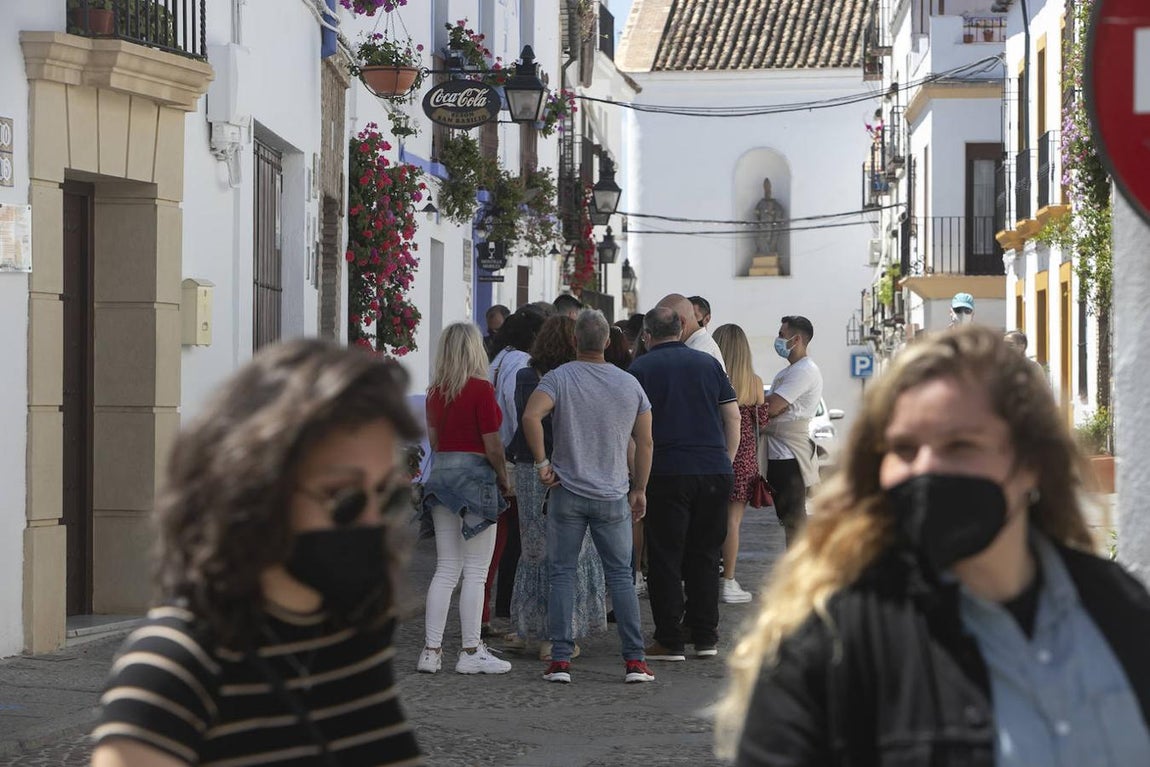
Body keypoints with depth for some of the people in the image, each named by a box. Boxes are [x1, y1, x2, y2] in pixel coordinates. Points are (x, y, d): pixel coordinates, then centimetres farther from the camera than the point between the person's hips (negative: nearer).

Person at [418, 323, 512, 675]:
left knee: (446, 569, 10)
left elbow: (433, 439, 13)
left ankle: (431, 651, 8)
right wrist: (504, 479, 2)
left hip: (440, 474, 6)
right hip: (475, 475, -6)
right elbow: (493, 446, -12)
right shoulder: (480, 389, -11)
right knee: (475, 571, 0)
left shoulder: (435, 391, 7)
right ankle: (471, 653, 2)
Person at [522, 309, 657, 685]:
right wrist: (639, 490, 15)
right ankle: (635, 660, 4)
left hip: (567, 493, -2)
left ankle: (560, 659, 1)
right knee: (620, 576, 8)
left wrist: (542, 462, -12)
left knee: (562, 574, 5)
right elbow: (645, 442, 6)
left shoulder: (560, 378, -7)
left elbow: (531, 416, -23)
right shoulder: (630, 384, 3)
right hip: (613, 497, 2)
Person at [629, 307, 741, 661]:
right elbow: (733, 416, 10)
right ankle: (705, 637, 14)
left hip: (667, 473, -3)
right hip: (715, 472, 3)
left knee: (665, 557, 3)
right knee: (704, 555, 13)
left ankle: (669, 641, 2)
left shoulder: (640, 368, 2)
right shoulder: (708, 363, 12)